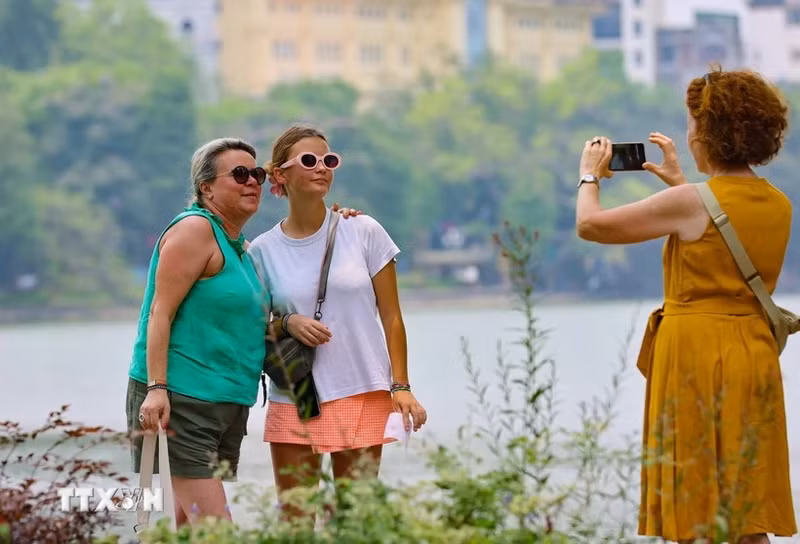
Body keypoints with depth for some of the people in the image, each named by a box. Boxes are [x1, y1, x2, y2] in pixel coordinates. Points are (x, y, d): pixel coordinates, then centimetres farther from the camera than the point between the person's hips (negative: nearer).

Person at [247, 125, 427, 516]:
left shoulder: (363, 232, 0)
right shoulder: (262, 251, 1)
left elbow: (391, 317, 2)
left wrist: (401, 386, -5)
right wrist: (288, 324, -12)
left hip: (361, 396, -1)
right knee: (294, 517, 4)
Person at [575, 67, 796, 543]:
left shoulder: (691, 202, -14)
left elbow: (591, 225, -6)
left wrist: (590, 175, 13)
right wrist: (679, 183, 34)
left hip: (696, 354, -6)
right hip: (756, 356, 6)